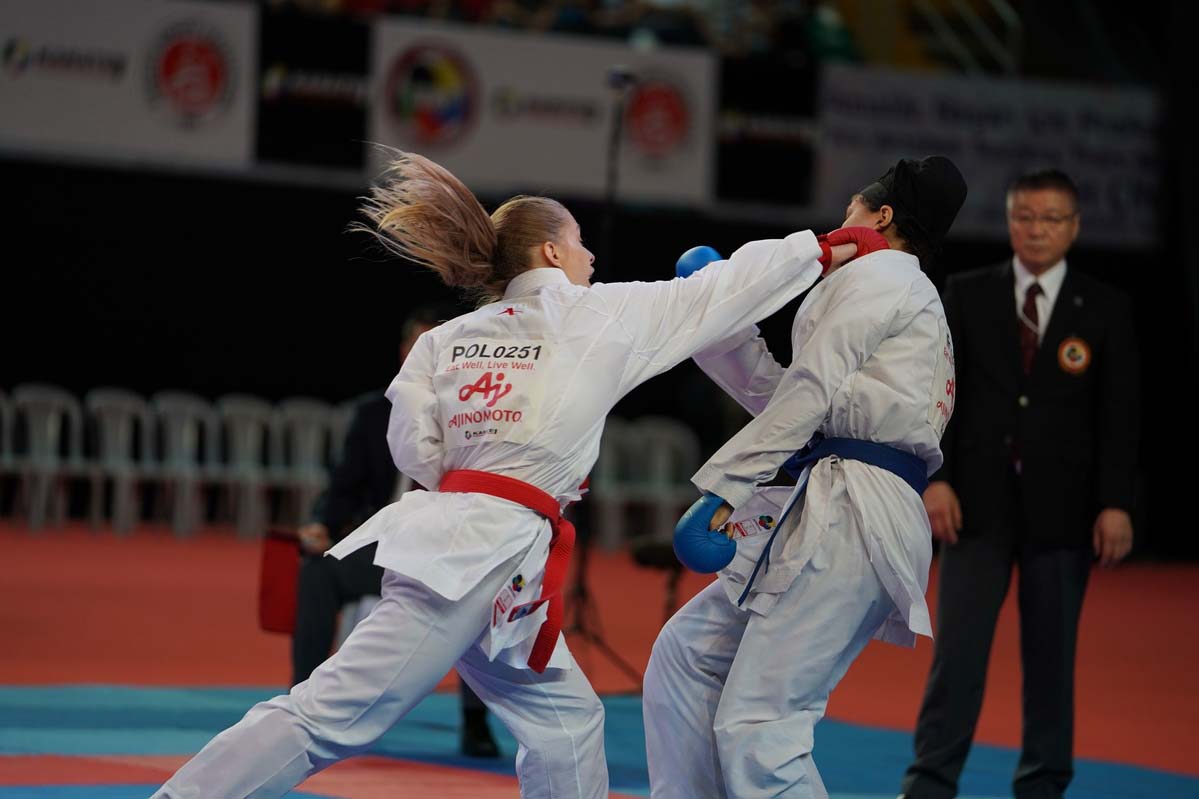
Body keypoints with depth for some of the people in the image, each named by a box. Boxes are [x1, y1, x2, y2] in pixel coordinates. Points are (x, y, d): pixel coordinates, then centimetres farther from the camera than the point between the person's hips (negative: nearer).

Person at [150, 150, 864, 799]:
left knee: (565, 719, 16)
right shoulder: (600, 316, 2)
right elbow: (726, 289, 11)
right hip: (488, 553, -8)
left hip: (444, 530, 8)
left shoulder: (449, 339, 15)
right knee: (332, 718, -13)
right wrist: (832, 250, 22)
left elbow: (417, 450, 7)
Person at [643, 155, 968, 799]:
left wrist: (722, 491, -14)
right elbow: (778, 397, 31)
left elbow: (807, 395, -11)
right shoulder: (917, 305, 30)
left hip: (848, 521, -10)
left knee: (755, 728, -17)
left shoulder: (875, 276, 1)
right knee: (686, 653, 14)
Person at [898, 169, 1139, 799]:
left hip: (1061, 510, 0)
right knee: (958, 647, -6)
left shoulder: (1105, 311, 3)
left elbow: (1120, 413, 0)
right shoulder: (966, 297, 5)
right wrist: (935, 477, -8)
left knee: (1051, 654, 6)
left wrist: (1115, 504, -8)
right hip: (980, 505, 0)